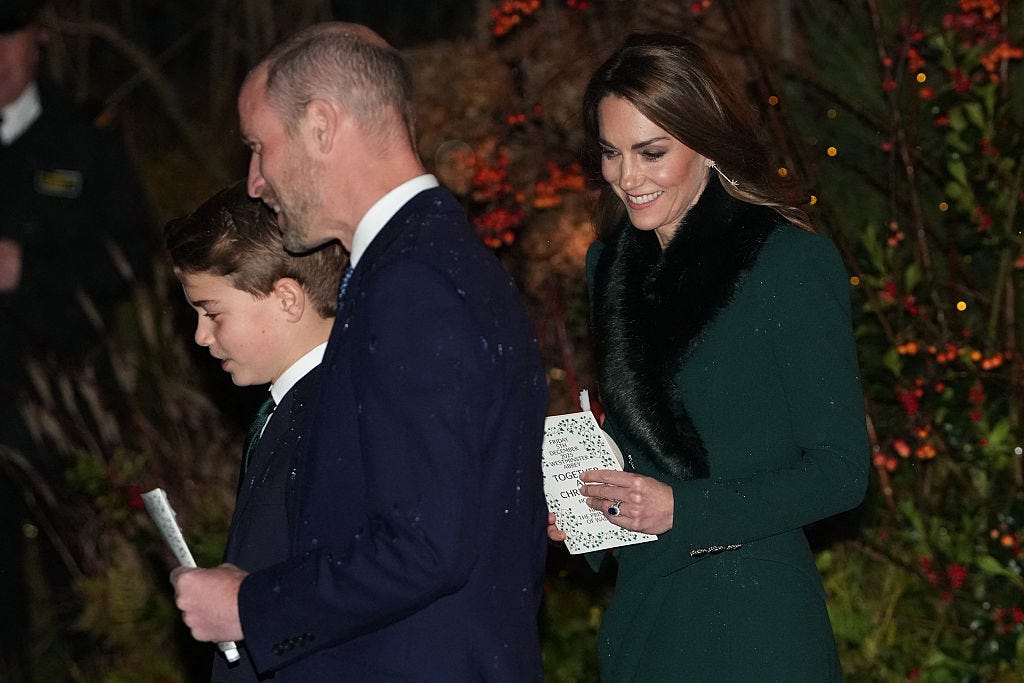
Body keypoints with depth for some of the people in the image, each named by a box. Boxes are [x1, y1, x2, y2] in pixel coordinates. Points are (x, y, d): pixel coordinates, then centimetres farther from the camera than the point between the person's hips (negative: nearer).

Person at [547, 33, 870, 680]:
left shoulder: (794, 262, -11)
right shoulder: (611, 263, 9)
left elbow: (841, 469, -12)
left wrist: (684, 508, -20)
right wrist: (575, 500, 0)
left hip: (752, 620, -6)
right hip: (639, 609, 6)